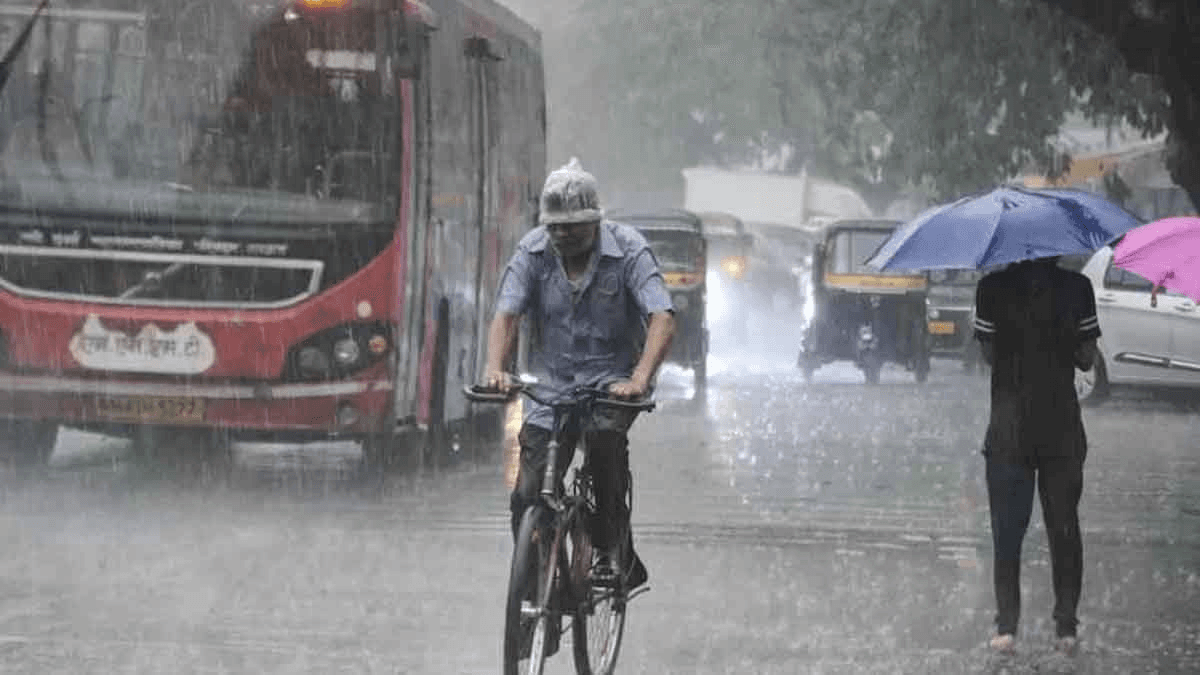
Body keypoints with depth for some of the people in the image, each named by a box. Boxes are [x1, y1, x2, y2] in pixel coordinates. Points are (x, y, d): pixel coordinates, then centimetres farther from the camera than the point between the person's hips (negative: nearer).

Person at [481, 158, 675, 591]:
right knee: (528, 498, -8)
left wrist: (639, 380, -40)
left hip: (613, 376, -3)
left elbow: (662, 319, -24)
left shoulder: (628, 249, -14)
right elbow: (506, 315, -12)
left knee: (604, 433, -35)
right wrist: (495, 370, -32)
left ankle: (613, 548, -20)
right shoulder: (533, 251, -6)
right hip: (552, 383, 3)